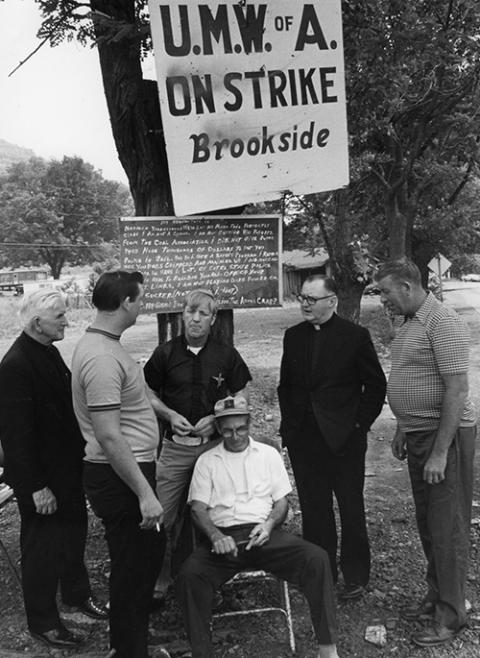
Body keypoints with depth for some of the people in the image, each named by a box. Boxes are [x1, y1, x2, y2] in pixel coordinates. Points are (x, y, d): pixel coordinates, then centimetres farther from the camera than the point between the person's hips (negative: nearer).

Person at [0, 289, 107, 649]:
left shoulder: (49, 352, 4)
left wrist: (81, 453, 10)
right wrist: (37, 486, -21)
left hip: (68, 467, 8)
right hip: (42, 475, -8)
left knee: (74, 532, 23)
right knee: (44, 545, 9)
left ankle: (77, 592, 46)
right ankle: (42, 620, 28)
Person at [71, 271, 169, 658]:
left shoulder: (104, 345, 8)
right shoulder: (102, 357, -24)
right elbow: (109, 438, -27)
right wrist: (144, 493, -24)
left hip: (132, 469, 11)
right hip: (120, 477, -11)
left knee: (150, 550, 24)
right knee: (132, 565, 6)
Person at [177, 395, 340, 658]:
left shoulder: (268, 454, 15)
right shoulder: (206, 461, 12)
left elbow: (281, 501, 13)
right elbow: (198, 507, 3)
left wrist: (270, 523, -10)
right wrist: (215, 536, -18)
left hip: (263, 534, 1)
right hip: (222, 537, 0)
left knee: (316, 558, -25)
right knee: (189, 576, -31)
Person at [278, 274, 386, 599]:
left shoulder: (355, 336, -6)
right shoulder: (293, 336, 7)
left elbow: (376, 384, -3)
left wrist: (360, 424, -7)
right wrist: (289, 424, 5)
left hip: (344, 439, -4)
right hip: (303, 439, 4)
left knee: (351, 511, 7)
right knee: (313, 511, 12)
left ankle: (356, 575, 22)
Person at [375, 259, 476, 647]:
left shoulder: (444, 324, -18)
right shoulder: (410, 324, 11)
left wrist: (439, 453, -23)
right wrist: (402, 430, 18)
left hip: (446, 436, -9)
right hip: (419, 435, 9)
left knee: (447, 527, 1)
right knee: (427, 523, 17)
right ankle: (436, 597, 32)